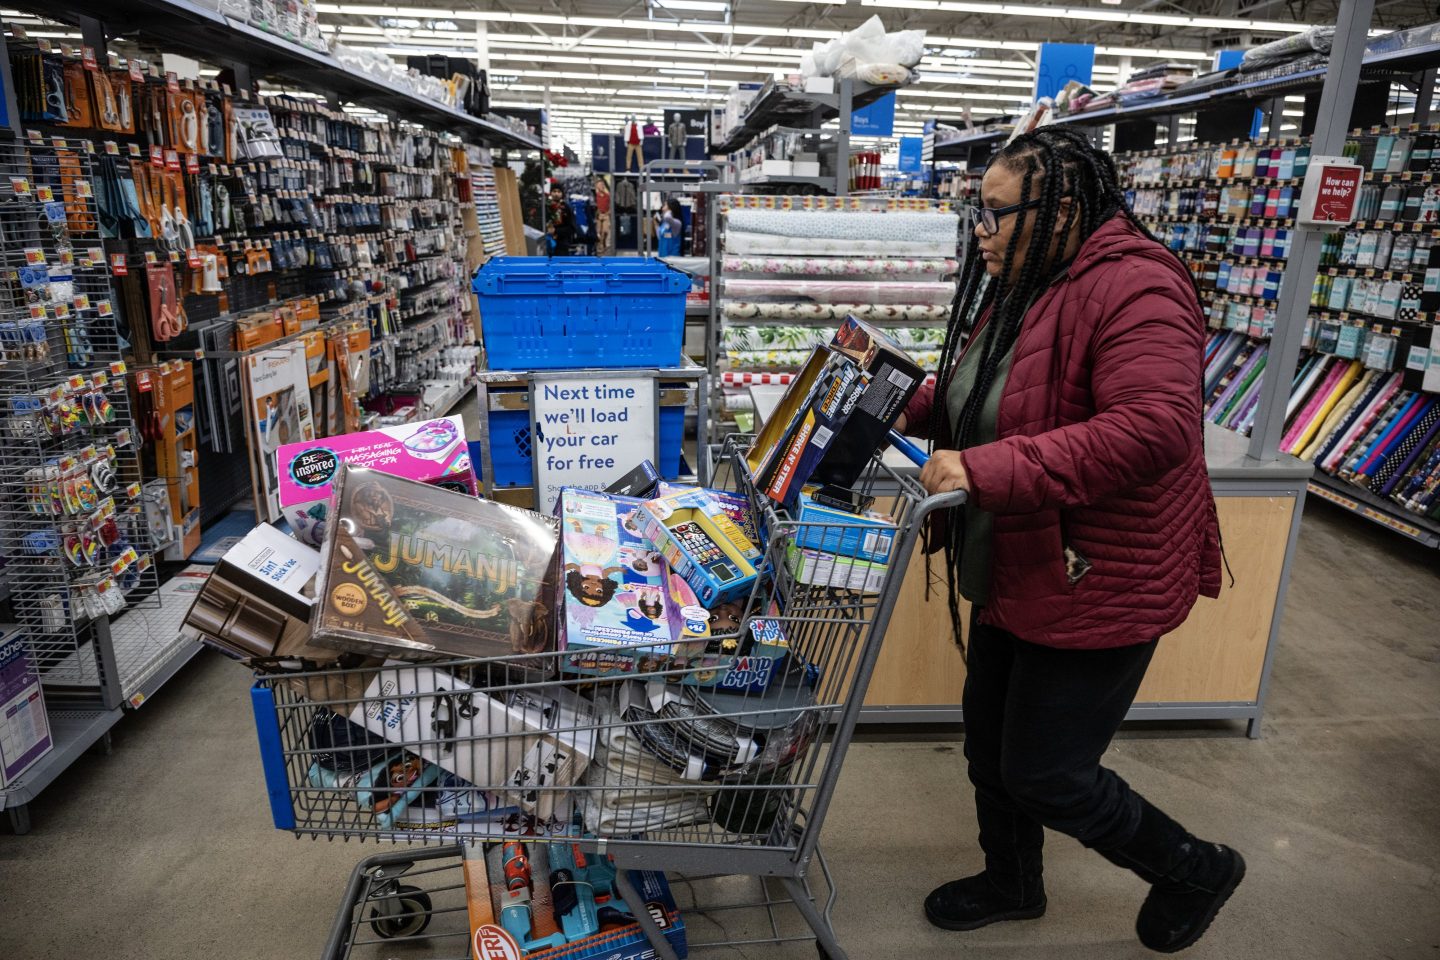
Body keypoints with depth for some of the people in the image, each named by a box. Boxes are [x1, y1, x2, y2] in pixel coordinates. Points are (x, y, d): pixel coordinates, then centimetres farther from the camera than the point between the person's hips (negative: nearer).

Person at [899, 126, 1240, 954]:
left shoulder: (1134, 290, -22)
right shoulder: (1017, 287, 8)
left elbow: (1154, 428, -36)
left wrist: (985, 469, -38)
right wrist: (908, 408, 3)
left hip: (1097, 583, -9)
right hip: (1015, 573, 9)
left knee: (1046, 776, 3)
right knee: (990, 746, 20)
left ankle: (1196, 870, 33)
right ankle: (1013, 884, 47)